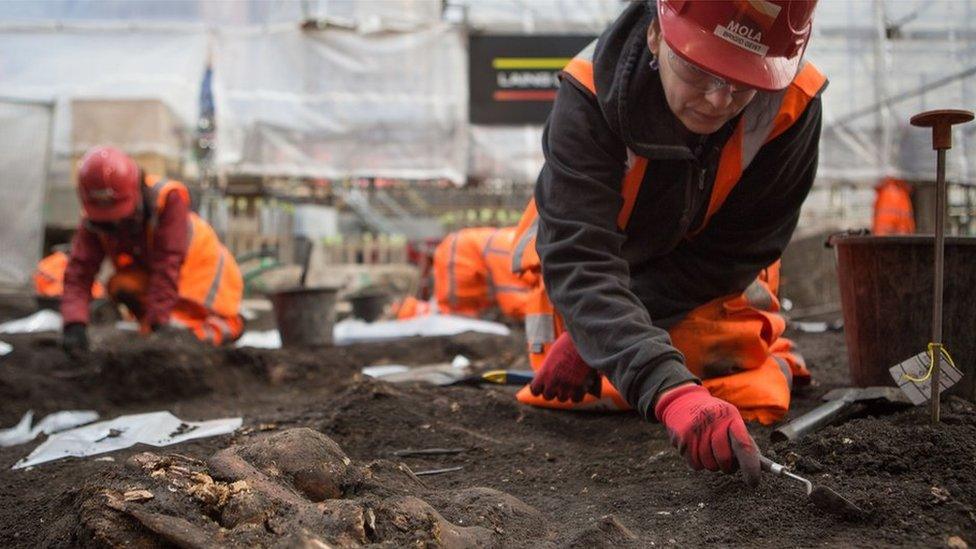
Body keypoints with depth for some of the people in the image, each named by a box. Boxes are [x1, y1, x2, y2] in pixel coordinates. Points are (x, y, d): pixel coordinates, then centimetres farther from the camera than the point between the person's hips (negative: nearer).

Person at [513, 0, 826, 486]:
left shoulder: (793, 105, -29)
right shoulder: (591, 96, -35)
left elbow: (732, 252, -22)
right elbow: (580, 261, -43)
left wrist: (591, 341, -28)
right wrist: (670, 390, -58)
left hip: (709, 281, 1)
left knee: (751, 401, -9)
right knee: (577, 400, -10)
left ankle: (773, 356, 28)